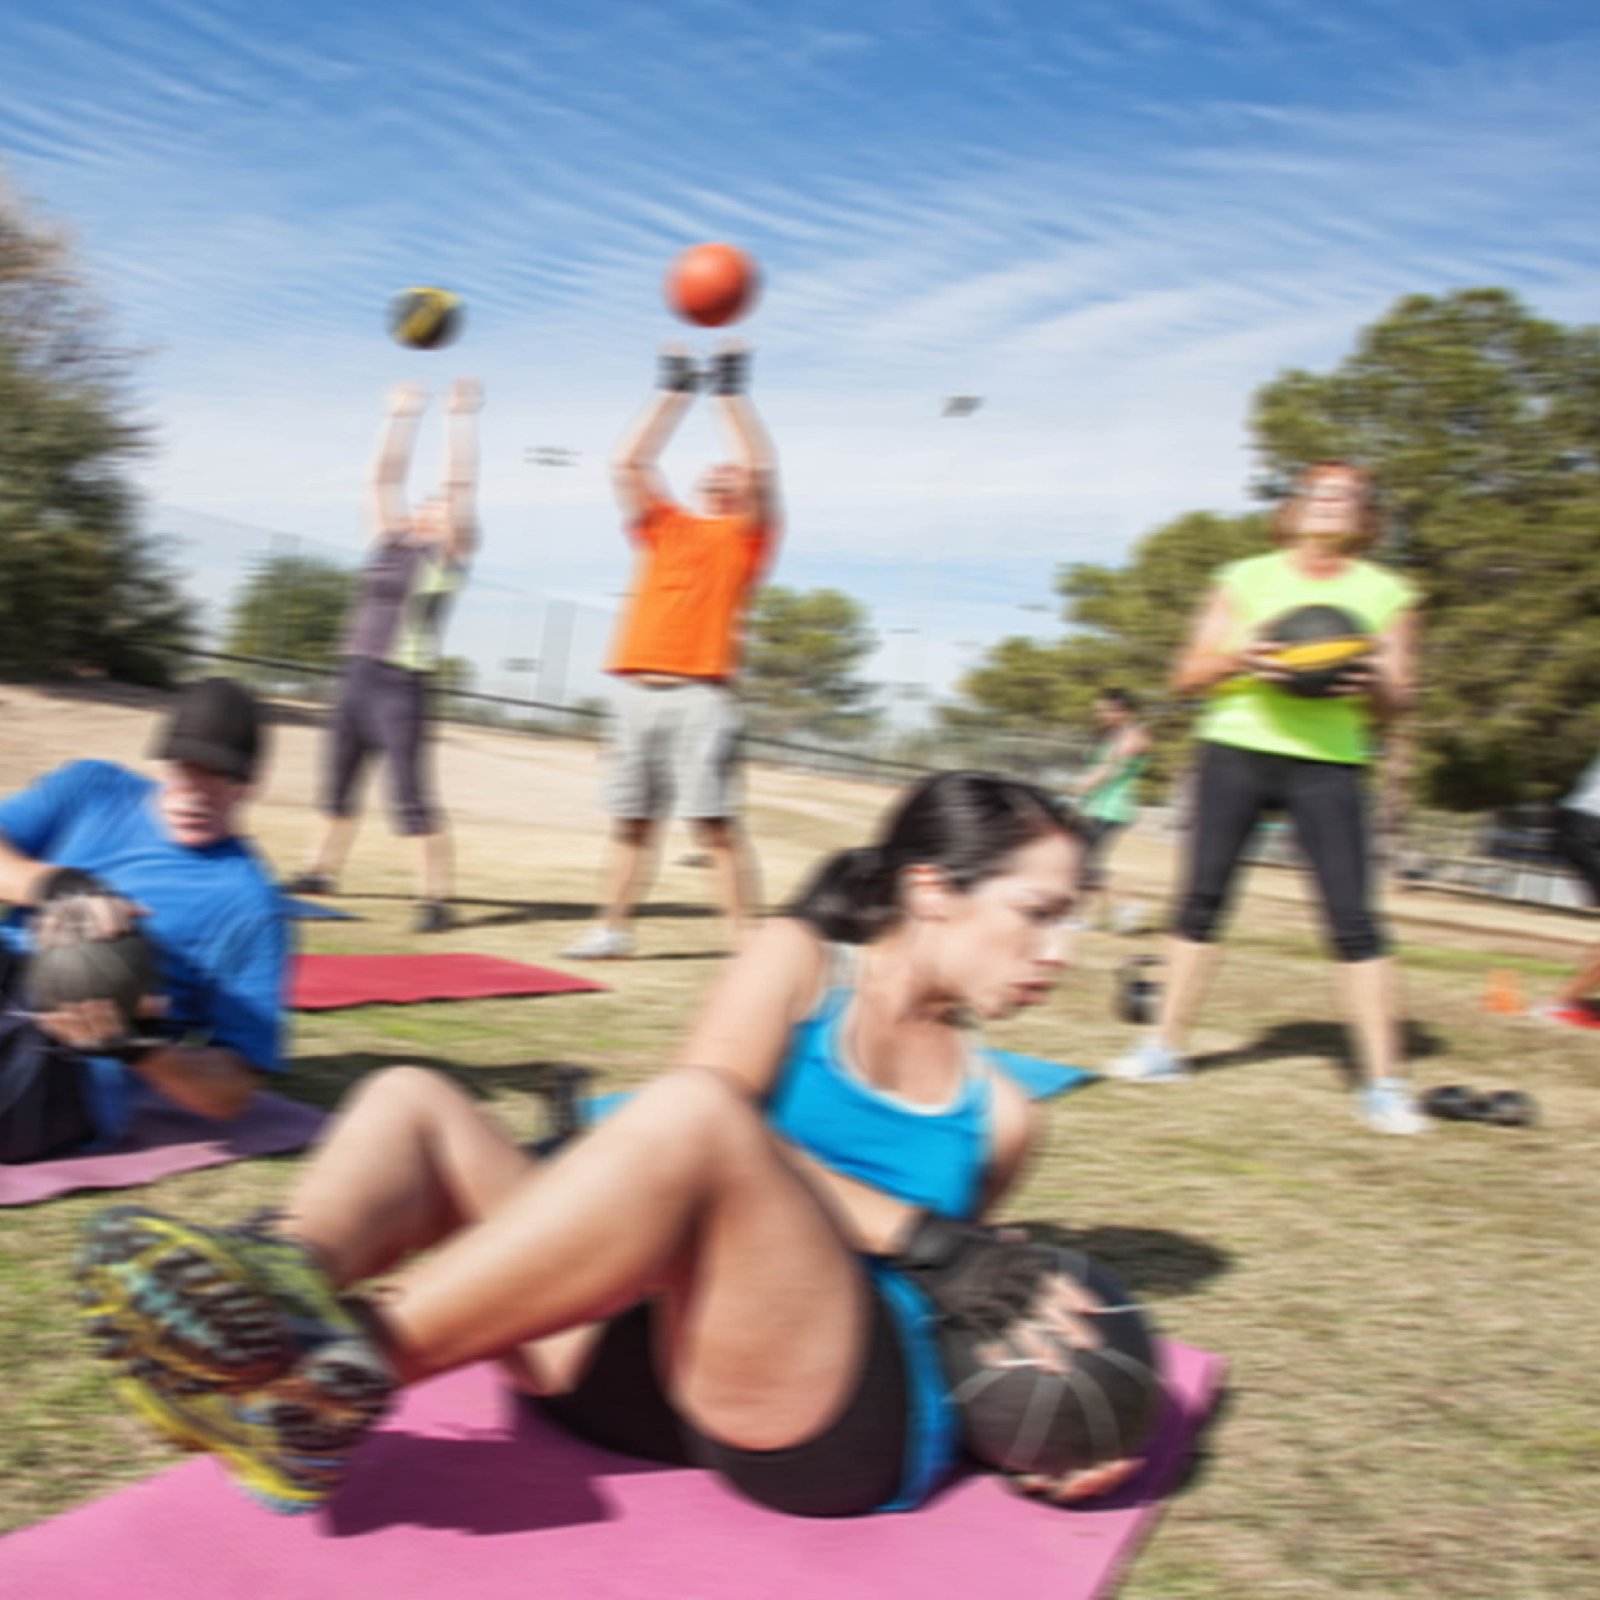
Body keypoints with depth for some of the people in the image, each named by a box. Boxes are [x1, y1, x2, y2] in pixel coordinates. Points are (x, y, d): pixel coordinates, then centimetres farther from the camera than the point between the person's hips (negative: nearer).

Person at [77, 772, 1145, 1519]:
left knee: (691, 1114, -30)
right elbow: (721, 1180, -4)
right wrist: (918, 1236, -11)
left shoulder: (996, 1111, 17)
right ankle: (286, 1292, -39)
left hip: (854, 1412, -1)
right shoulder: (799, 964, 10)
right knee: (414, 1101, -8)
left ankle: (347, 1370, -35)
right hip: (642, 1363, 2)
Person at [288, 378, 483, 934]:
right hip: (358, 675, 7)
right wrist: (402, 416, 21)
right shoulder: (390, 542, 13)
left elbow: (461, 484, -7)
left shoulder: (447, 555, -2)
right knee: (338, 784, 17)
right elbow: (387, 476, 19)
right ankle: (323, 870, 32)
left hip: (402, 685, -7)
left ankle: (436, 898, -2)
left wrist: (462, 417, -5)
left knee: (413, 798, -7)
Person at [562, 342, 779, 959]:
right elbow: (631, 462, 18)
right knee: (631, 821, 8)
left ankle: (748, 938, -7)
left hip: (701, 693, -4)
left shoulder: (746, 536, 11)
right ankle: (612, 929, 16)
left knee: (717, 824, -9)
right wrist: (674, 393, 19)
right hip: (637, 691, 4)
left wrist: (731, 393, 2)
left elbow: (763, 469, -2)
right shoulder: (663, 527, 22)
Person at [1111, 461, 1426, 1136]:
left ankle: (1383, 1081, -2)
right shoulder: (1247, 579, 7)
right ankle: (1165, 1046, 14)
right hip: (1236, 749, 1)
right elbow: (1188, 676, 5)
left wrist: (1372, 686, -15)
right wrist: (1237, 659, -15)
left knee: (1353, 918, -8)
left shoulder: (1386, 594, 7)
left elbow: (1394, 705, 8)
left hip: (1328, 764, -1)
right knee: (1201, 898, 2)